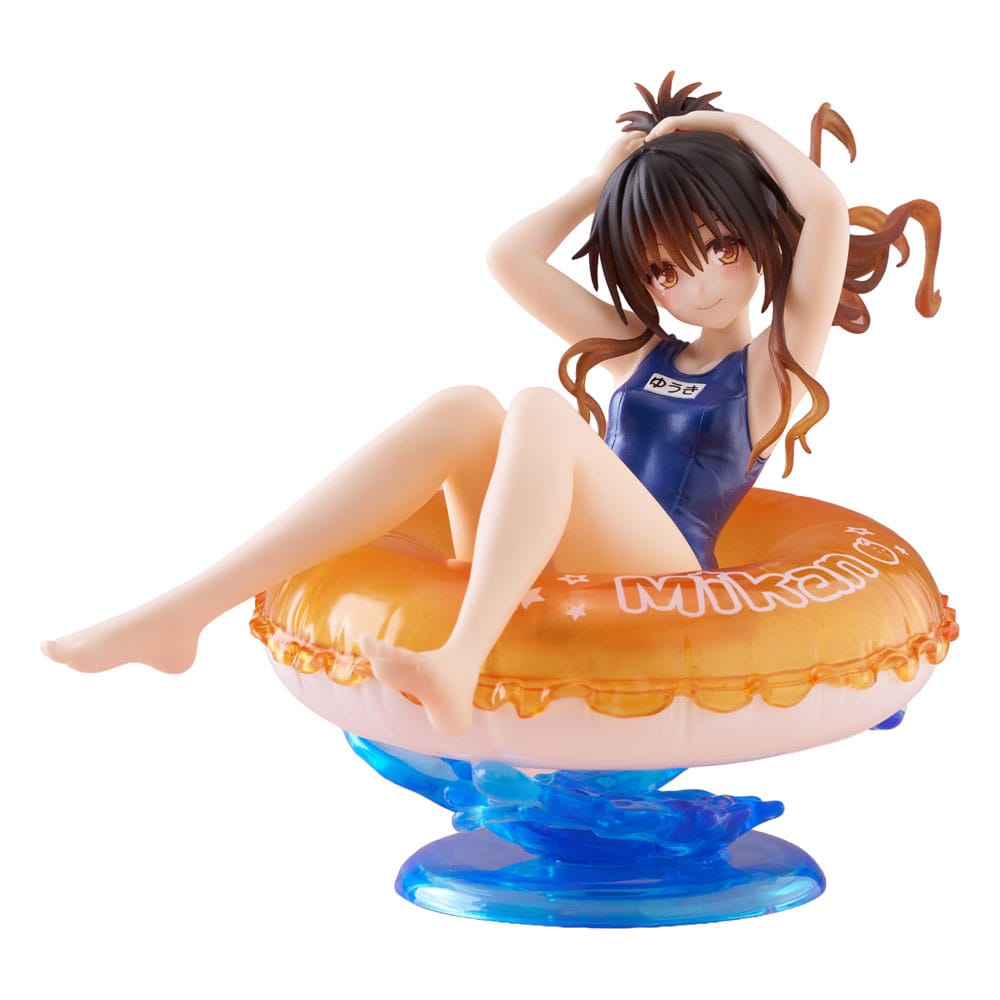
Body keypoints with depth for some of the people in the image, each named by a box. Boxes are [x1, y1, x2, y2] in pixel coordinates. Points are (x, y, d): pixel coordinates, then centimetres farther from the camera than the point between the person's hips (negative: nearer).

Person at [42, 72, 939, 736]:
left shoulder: (776, 362, 11)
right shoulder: (634, 353, 27)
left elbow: (826, 209, -4)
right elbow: (510, 259, 24)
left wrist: (736, 124, 11)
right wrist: (610, 175, 26)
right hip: (544, 585, 5)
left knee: (541, 410, -28)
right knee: (462, 411, -23)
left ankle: (458, 668, -51)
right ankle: (185, 611, -35)